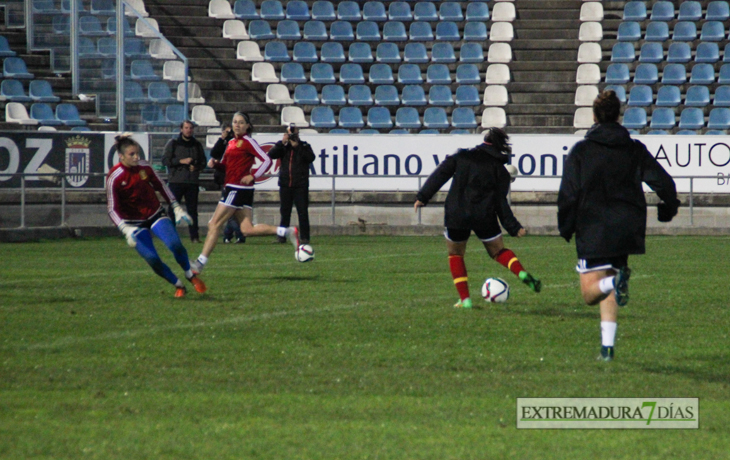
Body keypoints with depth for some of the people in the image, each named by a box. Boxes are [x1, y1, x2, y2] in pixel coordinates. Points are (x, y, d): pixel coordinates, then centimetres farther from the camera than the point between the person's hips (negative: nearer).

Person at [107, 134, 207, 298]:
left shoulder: (144, 167, -6)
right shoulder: (114, 178, -17)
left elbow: (161, 187, 9)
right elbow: (112, 209, -15)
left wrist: (177, 208, 9)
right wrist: (126, 230, -26)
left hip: (156, 215, 2)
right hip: (135, 223, -2)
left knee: (175, 244, -21)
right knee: (152, 258, -17)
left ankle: (191, 276, 3)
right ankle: (179, 286, 3)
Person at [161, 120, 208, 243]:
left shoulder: (197, 145, 14)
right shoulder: (173, 143, 5)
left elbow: (203, 162, 18)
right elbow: (165, 160, -3)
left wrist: (196, 167, -3)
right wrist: (181, 161, -13)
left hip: (192, 182, 3)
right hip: (176, 181, -3)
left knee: (192, 210, 2)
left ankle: (194, 236, 4)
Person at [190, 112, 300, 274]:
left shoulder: (248, 142, -7)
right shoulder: (231, 142, 18)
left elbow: (266, 160, -12)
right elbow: (225, 166, 24)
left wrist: (252, 176, -18)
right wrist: (215, 163, 4)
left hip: (238, 188, -9)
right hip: (231, 188, 9)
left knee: (215, 225, -6)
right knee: (247, 230, 4)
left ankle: (200, 262, -3)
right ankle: (287, 232, 5)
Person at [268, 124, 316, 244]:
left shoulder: (304, 146, 8)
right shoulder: (283, 147, 12)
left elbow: (311, 158, -10)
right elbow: (271, 154, -2)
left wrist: (297, 147, -14)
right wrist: (282, 143, -12)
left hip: (300, 186, -2)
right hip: (285, 185, 2)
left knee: (303, 212, -5)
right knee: (284, 212, 6)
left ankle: (304, 237, -4)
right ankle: (281, 236, 11)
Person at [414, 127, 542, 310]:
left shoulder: (461, 156, 5)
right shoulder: (499, 169, 3)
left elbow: (439, 175, -2)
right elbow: (501, 202, 0)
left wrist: (422, 197, 2)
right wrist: (514, 228, 3)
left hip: (456, 215, 0)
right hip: (485, 217, 0)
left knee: (455, 254, 16)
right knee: (498, 250, 18)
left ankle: (464, 299, 7)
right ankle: (522, 273, -9)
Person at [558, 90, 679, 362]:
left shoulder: (580, 151, -2)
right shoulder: (635, 150, 5)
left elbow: (569, 194, -5)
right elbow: (664, 183, 0)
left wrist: (566, 229, 7)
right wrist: (668, 210, 19)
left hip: (592, 231, -3)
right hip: (626, 231, 3)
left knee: (590, 293, 0)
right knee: (608, 293, 13)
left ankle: (614, 281, -32)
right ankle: (607, 347, 5)